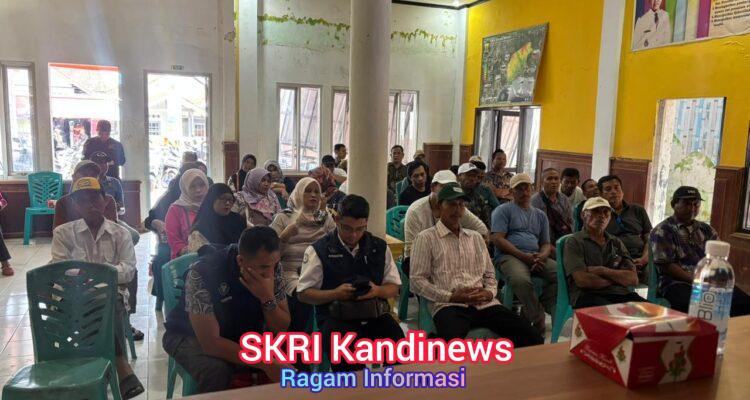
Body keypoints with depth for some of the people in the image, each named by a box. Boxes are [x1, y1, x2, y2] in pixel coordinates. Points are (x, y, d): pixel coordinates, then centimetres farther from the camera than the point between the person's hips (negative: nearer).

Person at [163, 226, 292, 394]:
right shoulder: (203, 273, -32)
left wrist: (268, 298, -32)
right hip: (192, 336, -4)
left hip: (243, 332, 4)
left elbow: (282, 328, -12)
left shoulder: (271, 266, -18)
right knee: (217, 372, -35)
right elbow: (211, 343, -33)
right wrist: (266, 364, -36)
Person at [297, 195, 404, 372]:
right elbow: (303, 294, 1)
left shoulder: (380, 247, 12)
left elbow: (394, 288, 15)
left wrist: (377, 291, -8)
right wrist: (335, 294, -14)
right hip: (336, 317, -3)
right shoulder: (319, 250, 1)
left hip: (375, 314, 3)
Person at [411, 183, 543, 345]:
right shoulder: (426, 238, 4)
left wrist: (490, 292, 2)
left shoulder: (476, 237, 23)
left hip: (484, 304, 6)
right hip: (448, 306, -5)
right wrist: (450, 297, -12)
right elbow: (417, 280, -2)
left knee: (533, 338, -14)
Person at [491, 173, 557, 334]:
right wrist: (524, 256, -15)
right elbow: (497, 239, -5)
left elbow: (546, 243, 21)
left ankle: (534, 309, -10)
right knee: (521, 280, -37)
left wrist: (542, 257, -5)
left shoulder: (540, 215, 25)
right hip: (509, 256, -5)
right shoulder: (503, 210, 8)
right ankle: (539, 319, -16)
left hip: (536, 257, 5)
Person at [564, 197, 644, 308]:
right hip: (588, 296, -5)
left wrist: (602, 271, -5)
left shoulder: (616, 242, 21)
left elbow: (633, 279, 10)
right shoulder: (574, 242, 5)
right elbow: (582, 280, -9)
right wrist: (618, 279, 4)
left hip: (620, 294, 6)